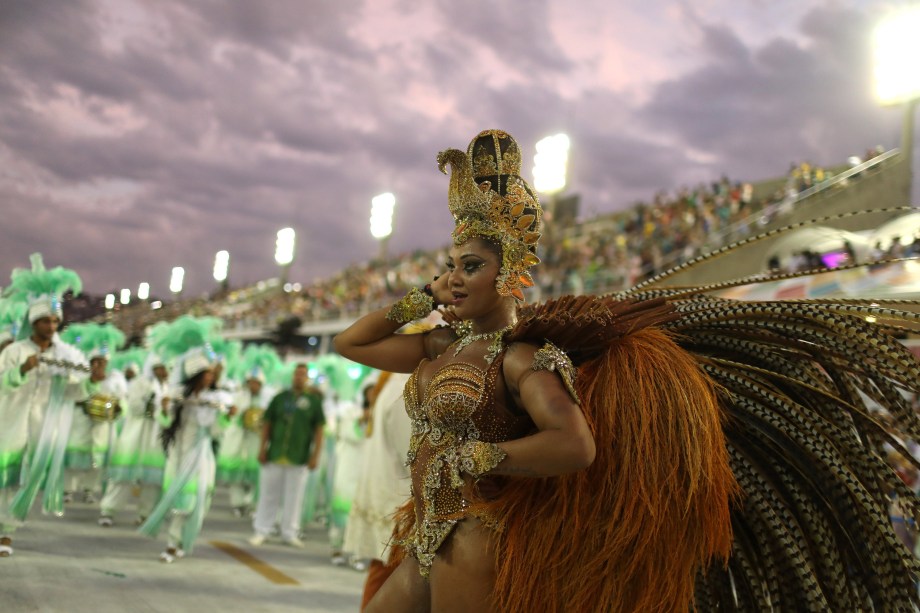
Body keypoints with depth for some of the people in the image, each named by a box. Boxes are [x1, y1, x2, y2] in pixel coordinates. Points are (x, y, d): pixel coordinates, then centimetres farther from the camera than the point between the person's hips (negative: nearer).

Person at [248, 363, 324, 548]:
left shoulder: (314, 400, 3)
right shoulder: (280, 397, 6)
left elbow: (319, 429, 2)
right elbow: (267, 423, 9)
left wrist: (315, 455, -3)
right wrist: (263, 448, 2)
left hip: (298, 457, -1)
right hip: (275, 454, 1)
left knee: (294, 496, 6)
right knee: (268, 493, 6)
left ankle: (290, 533, 17)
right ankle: (261, 531, 15)